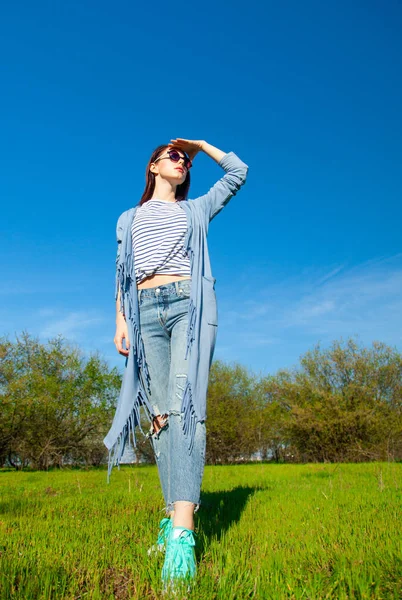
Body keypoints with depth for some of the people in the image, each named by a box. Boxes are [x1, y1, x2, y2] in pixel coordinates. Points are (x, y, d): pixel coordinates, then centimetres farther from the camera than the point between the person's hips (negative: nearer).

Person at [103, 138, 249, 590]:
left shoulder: (197, 209, 23)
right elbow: (122, 275, 17)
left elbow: (238, 171, 22)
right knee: (159, 412, -3)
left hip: (190, 304, -2)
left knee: (185, 404, -19)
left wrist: (201, 144, 30)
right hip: (146, 312, 2)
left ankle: (182, 535, -24)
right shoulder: (130, 219, 24)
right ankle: (173, 517, 4)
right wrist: (120, 320, 5)